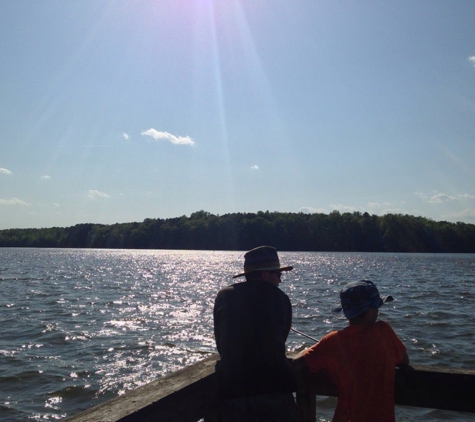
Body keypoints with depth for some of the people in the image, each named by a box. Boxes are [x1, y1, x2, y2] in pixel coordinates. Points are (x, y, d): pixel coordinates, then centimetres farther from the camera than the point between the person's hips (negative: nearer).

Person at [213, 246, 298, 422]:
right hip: (274, 389, -1)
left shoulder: (224, 296, 1)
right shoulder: (281, 299, -3)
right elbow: (278, 342, 7)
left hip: (232, 390, 2)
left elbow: (221, 345, 8)